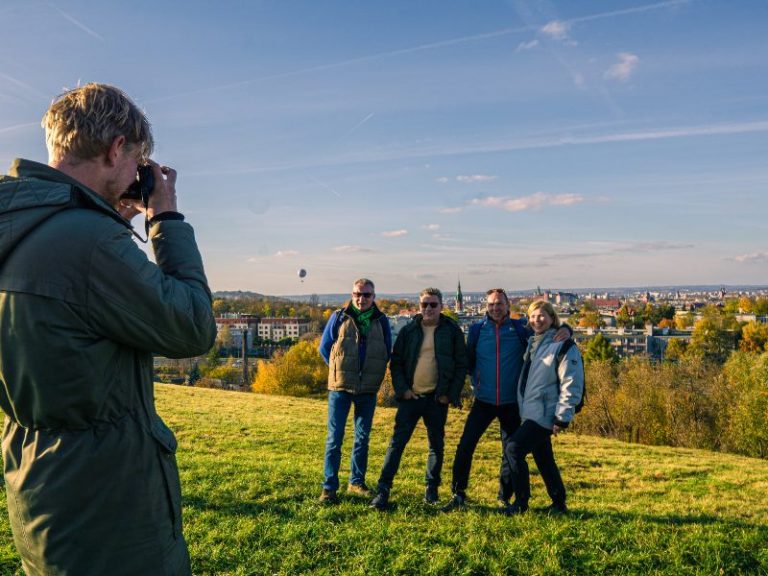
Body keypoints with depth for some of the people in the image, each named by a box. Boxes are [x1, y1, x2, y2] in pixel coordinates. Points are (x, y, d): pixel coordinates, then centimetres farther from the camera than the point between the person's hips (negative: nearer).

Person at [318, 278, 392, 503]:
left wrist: (374, 373, 7)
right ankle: (329, 487, 6)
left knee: (363, 438, 12)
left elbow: (387, 352, 13)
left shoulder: (381, 322, 3)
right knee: (335, 438, -2)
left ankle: (357, 482, 26)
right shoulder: (339, 318, -3)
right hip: (340, 387, -3)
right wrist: (339, 370, 5)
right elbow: (324, 348, 5)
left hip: (368, 389, 3)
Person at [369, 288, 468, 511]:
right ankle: (383, 489, 1)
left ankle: (431, 490, 25)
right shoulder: (409, 331, 4)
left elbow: (461, 365, 2)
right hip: (411, 397, 0)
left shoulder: (452, 331, 1)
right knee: (397, 442, -4)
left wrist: (451, 394, -5)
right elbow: (396, 363, 5)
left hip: (438, 399, 0)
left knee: (436, 445, 11)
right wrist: (402, 389, -7)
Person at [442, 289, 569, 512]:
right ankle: (458, 494, 9)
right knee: (465, 445, -5)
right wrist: (475, 383, 7)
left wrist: (565, 330, -20)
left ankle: (504, 498, 25)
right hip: (483, 401, 0)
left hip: (512, 402, 0)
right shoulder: (477, 330, 0)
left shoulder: (520, 328, -2)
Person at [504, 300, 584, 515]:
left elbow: (572, 385, -16)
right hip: (530, 413, 8)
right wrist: (522, 409, 18)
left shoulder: (563, 346, -12)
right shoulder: (533, 343, 14)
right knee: (544, 460, 14)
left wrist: (562, 418, -18)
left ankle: (521, 502, -1)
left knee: (514, 449, -14)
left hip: (545, 415, -8)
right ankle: (558, 504, 28)